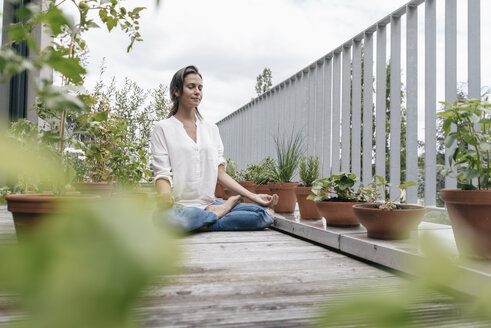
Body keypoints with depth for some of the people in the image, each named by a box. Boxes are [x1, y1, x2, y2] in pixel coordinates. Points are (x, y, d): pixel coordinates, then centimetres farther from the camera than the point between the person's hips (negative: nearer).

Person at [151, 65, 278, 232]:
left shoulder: (211, 128, 18)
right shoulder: (163, 128, 5)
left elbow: (220, 172, 14)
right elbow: (162, 173, -4)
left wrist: (253, 196, 3)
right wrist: (165, 194, -28)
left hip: (209, 204, 4)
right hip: (181, 206, -3)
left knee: (266, 212, -19)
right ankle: (226, 207, -11)